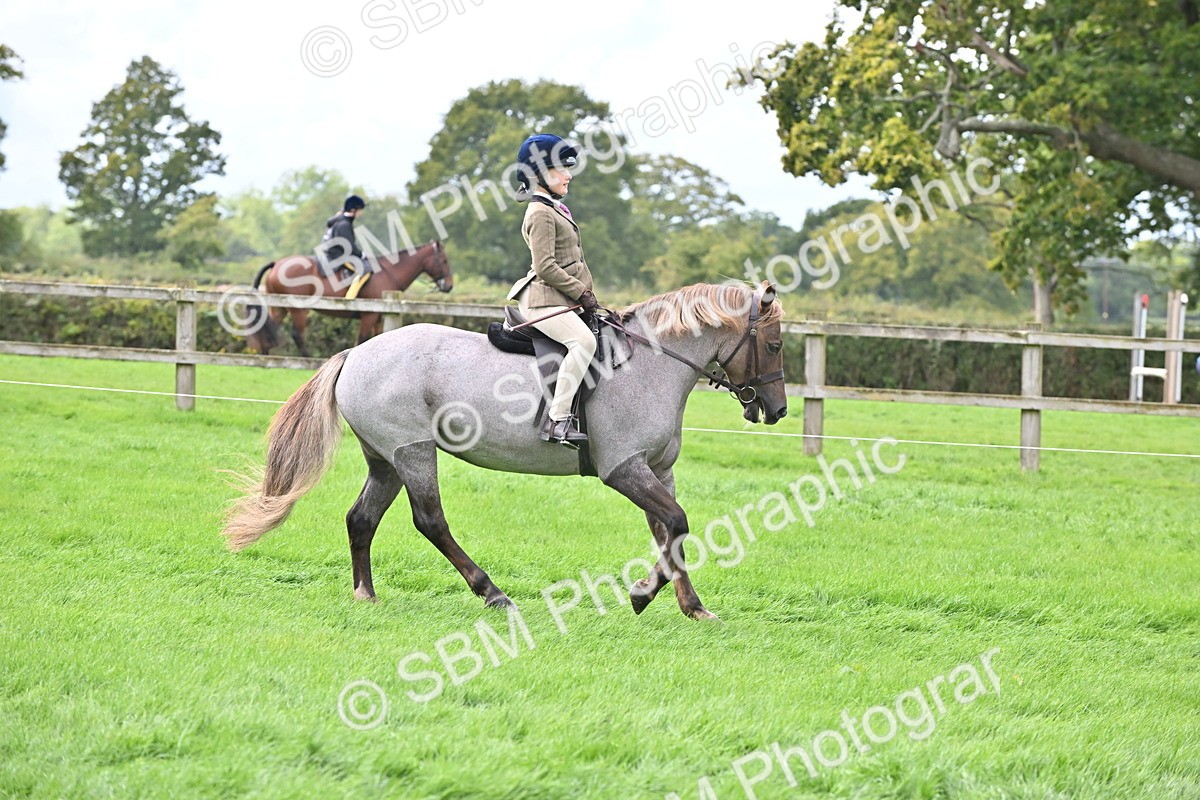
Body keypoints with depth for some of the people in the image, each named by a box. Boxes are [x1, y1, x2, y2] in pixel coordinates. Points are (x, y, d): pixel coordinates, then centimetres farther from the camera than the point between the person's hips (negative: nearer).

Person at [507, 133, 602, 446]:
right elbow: (545, 267, -20)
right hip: (544, 299, -11)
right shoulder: (541, 213, -12)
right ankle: (557, 421, -34)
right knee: (583, 341, -30)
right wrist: (582, 293, -15)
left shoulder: (555, 209, 20)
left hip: (561, 299, 11)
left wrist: (586, 295, 15)